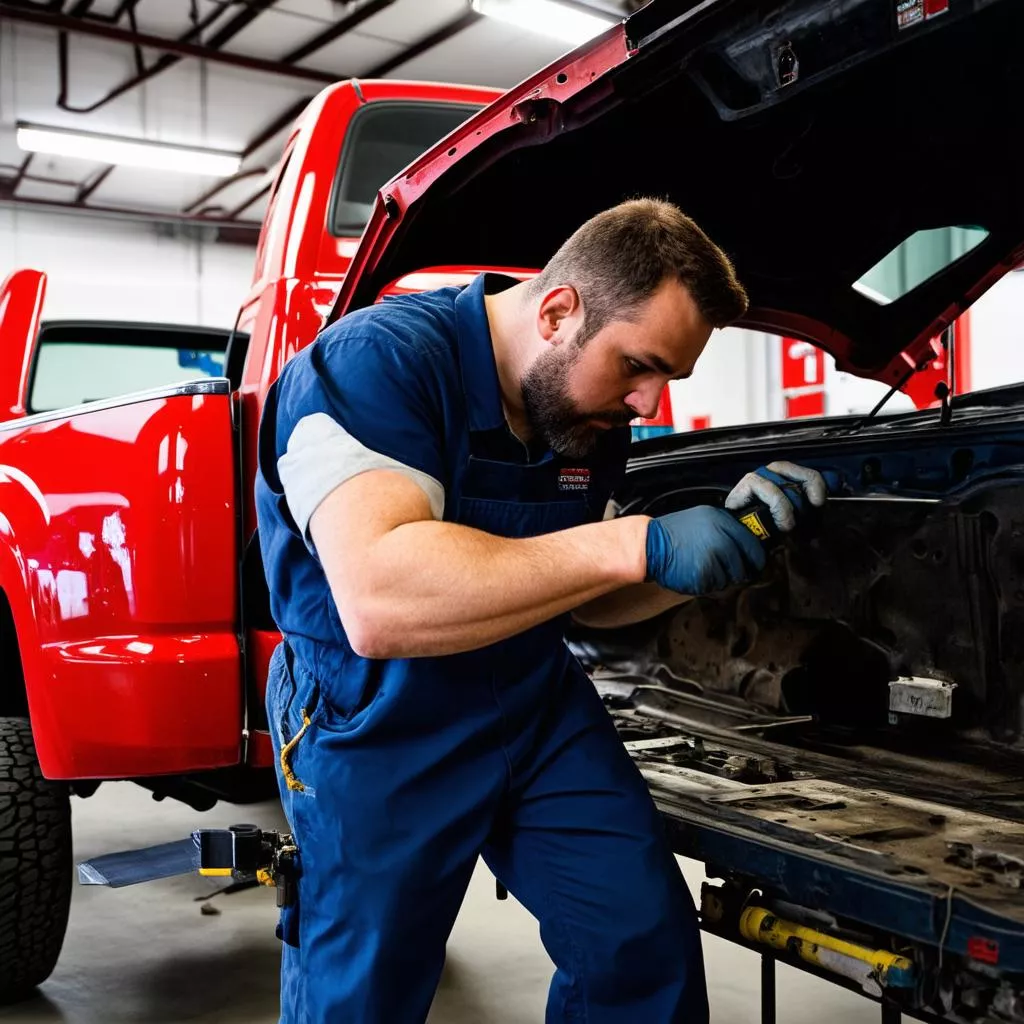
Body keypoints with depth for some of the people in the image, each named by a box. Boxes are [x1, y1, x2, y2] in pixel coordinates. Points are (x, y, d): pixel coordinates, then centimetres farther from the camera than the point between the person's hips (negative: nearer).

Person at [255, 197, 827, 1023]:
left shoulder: (593, 413, -1)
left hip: (538, 705, 6)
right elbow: (376, 605, -39)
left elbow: (582, 591, 10)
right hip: (379, 733, -6)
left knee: (650, 944, 4)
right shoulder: (378, 360, -24)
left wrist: (723, 538, -8)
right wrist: (635, 544, -40)